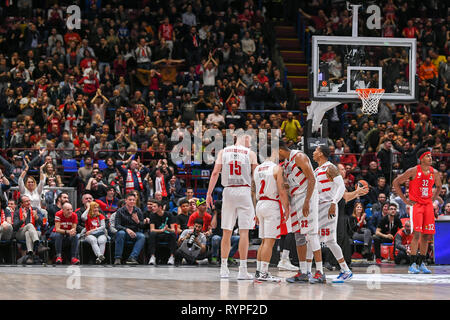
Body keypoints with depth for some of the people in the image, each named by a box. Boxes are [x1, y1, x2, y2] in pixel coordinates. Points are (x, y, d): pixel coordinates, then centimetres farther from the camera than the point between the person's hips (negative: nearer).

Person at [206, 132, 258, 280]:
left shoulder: (223, 152, 9)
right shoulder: (250, 153, 3)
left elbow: (215, 172, 1)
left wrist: (209, 193, 2)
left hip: (228, 191, 3)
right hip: (244, 191, -3)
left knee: (227, 232, 10)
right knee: (244, 231, -2)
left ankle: (224, 269, 12)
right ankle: (242, 270, -5)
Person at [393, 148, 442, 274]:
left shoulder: (434, 173, 5)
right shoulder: (413, 171, -9)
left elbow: (439, 186, 25)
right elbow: (396, 182, -4)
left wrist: (433, 199, 11)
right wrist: (404, 200, -5)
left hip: (428, 205, 5)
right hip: (415, 204, -5)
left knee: (426, 235, 4)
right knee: (416, 234, -13)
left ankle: (421, 263, 15)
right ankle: (413, 265, -12)